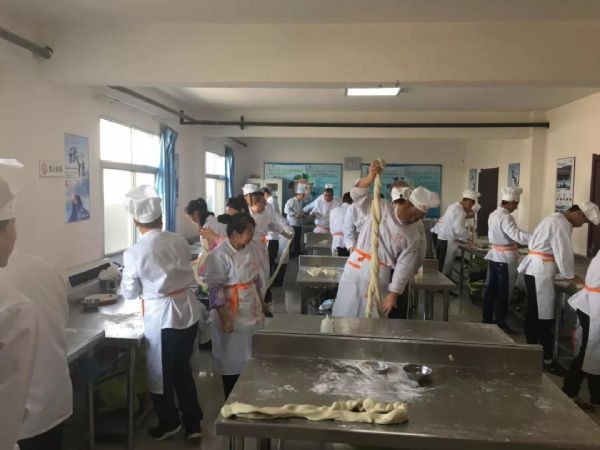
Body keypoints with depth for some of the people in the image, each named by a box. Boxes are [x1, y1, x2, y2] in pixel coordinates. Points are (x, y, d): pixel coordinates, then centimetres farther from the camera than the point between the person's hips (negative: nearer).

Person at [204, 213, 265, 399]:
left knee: (250, 358, 18)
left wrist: (261, 303, 16)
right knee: (232, 360, 8)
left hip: (251, 312, 7)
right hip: (232, 316, -7)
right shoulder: (219, 256, -21)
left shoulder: (249, 249, 2)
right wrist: (225, 319, -22)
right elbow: (214, 290, -21)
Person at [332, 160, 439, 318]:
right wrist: (371, 176, -32)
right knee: (343, 316, 5)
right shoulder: (380, 209, -2)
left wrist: (394, 293, -6)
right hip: (354, 274, -1)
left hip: (379, 283, 1)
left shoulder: (413, 235, 1)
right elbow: (358, 194, -15)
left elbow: (404, 266, -1)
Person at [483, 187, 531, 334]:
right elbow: (517, 235, -31)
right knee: (503, 293, 1)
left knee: (491, 289, 13)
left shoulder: (493, 214, 10)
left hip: (494, 256, 9)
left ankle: (487, 319, 22)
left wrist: (512, 243, 23)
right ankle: (500, 323, 9)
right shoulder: (505, 217, -19)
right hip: (505, 258, -9)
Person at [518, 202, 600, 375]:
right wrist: (571, 276, -2)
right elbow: (564, 253, -15)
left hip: (535, 268, 10)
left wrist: (568, 274, 16)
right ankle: (547, 360, 2)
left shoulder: (556, 219, 18)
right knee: (545, 315, -5)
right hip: (540, 270, -10)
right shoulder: (561, 224, -15)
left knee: (533, 312, 14)